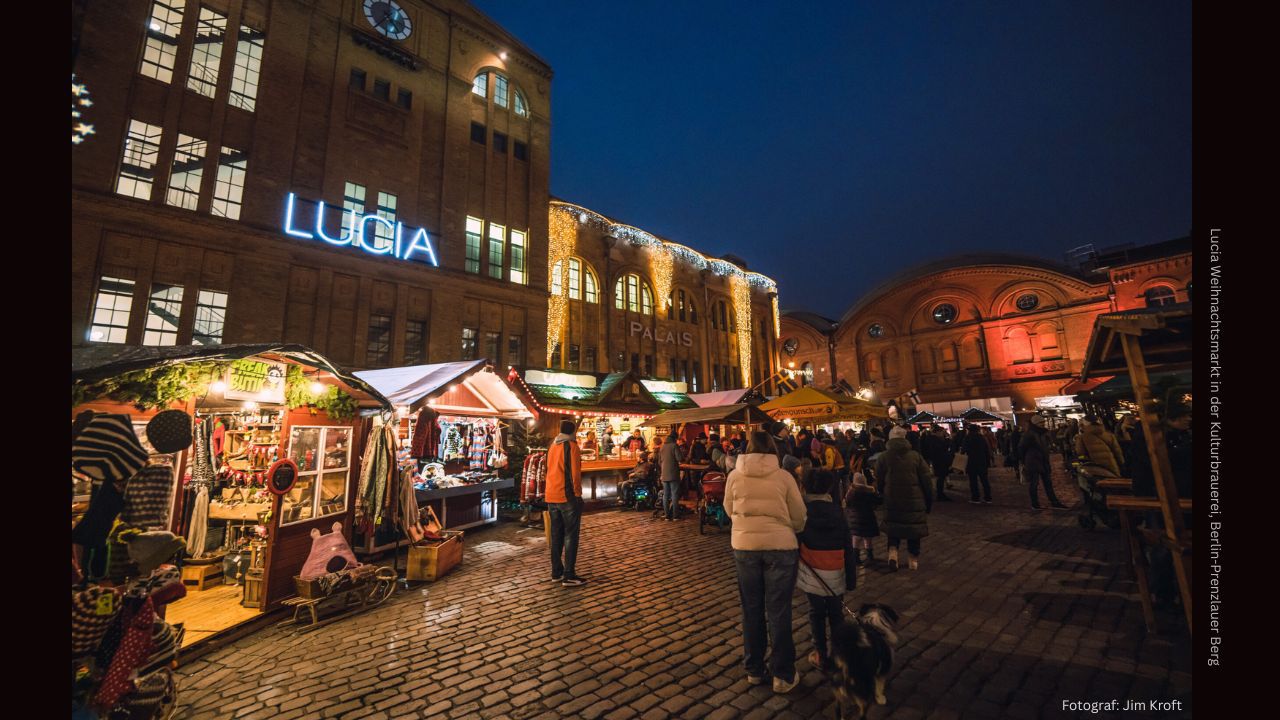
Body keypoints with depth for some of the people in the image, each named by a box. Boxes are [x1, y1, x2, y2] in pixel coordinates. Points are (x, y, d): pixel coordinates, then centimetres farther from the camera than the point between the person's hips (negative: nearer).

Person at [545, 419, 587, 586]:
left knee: (556, 536, 13)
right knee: (570, 536, -2)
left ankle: (556, 572, 18)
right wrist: (577, 493, -9)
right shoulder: (571, 446, -9)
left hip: (551, 497, 7)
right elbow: (574, 473, -15)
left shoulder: (552, 446, 15)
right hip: (567, 497, -7)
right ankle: (569, 575, -1)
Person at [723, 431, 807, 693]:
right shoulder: (783, 476, -7)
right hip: (780, 546, -1)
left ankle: (754, 670, 30)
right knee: (778, 612, 12)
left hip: (744, 546, 2)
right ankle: (783, 675, 23)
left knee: (752, 610, 16)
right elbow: (799, 517, 0)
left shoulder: (734, 476, -4)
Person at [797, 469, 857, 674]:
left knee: (816, 613, 11)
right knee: (835, 612, 17)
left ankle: (822, 656, 17)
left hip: (812, 573, -2)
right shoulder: (837, 512, -2)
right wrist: (851, 579, 7)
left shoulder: (802, 511, -9)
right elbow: (849, 548, 1)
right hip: (836, 574, 2)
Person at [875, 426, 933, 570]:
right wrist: (929, 501, 7)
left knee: (893, 527, 15)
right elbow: (927, 481, -3)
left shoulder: (883, 457, -6)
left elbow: (879, 481, 0)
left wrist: (884, 494, 18)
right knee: (914, 528, 14)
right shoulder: (915, 456, -6)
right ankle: (914, 559, 22)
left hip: (892, 500, 0)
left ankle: (893, 551, -3)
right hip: (915, 501, 0)